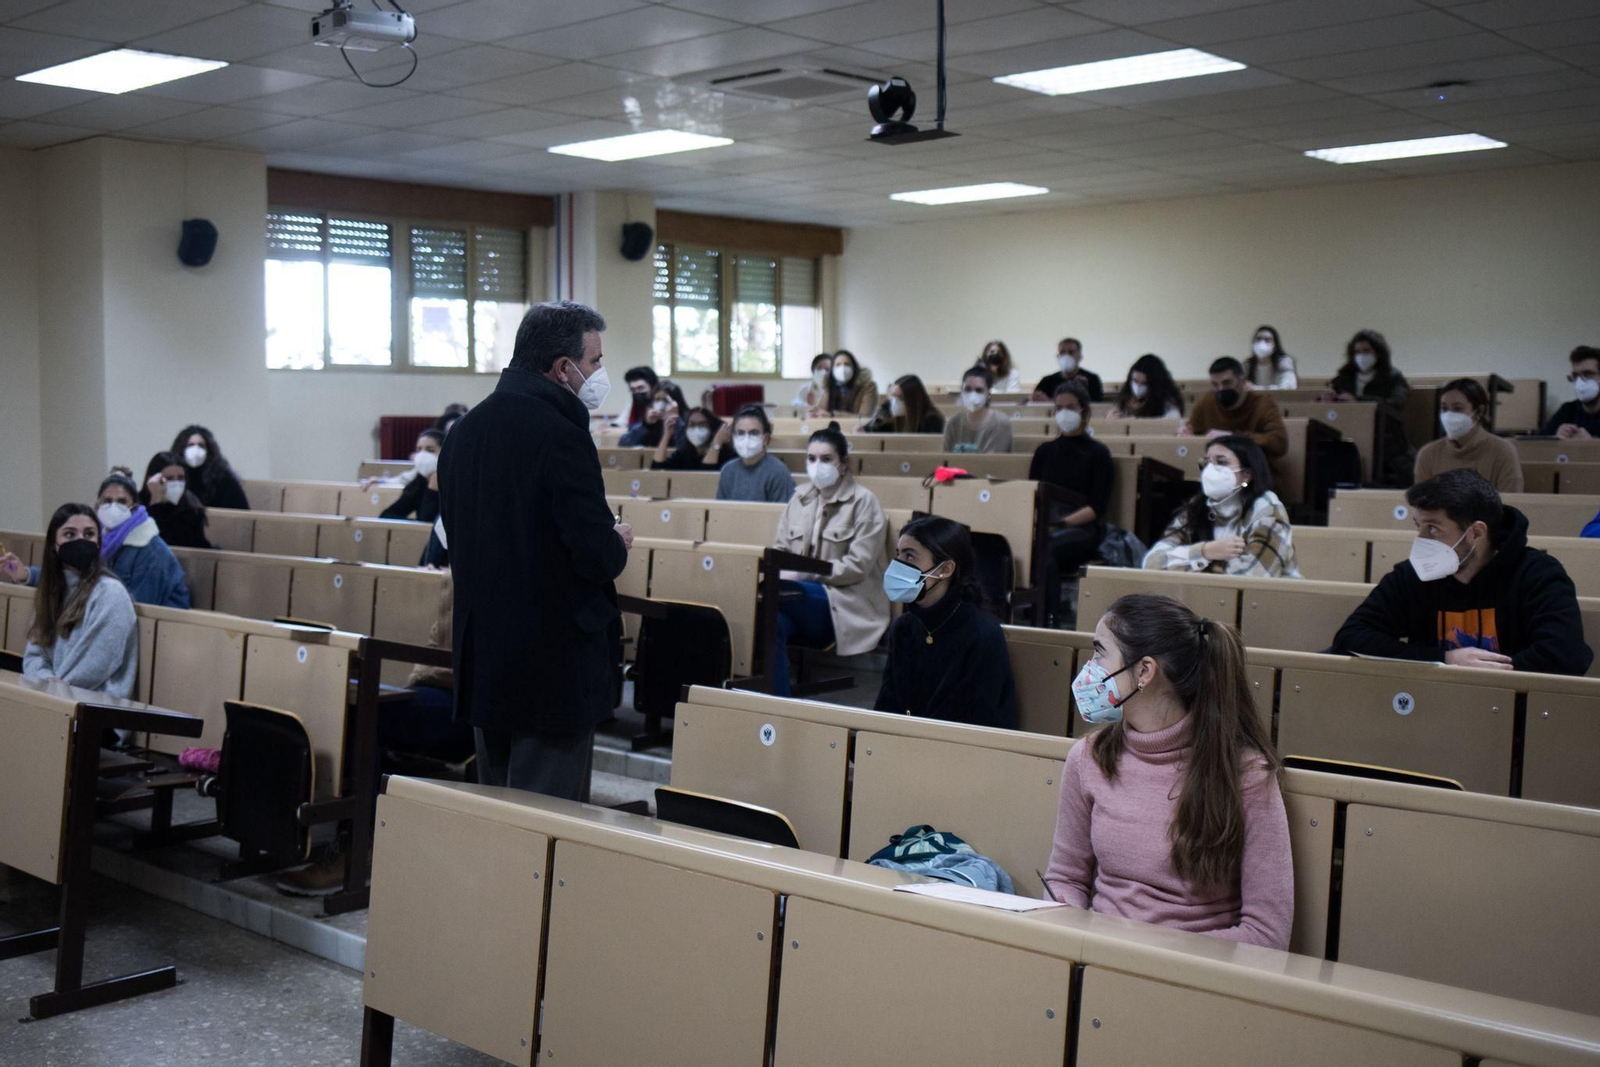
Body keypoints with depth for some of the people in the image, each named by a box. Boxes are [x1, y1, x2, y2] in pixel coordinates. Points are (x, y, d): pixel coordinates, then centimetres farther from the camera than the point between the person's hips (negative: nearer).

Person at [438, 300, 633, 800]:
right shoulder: (561, 435, -18)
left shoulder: (463, 431, 7)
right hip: (553, 663, -8)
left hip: (481, 658, 8)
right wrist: (618, 541, 2)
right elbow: (598, 557, -21)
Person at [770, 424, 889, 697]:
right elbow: (780, 549, 18)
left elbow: (857, 566, -9)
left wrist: (804, 573, -16)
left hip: (846, 605, -5)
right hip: (802, 595, 5)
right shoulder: (800, 498, 17)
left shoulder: (863, 502, -1)